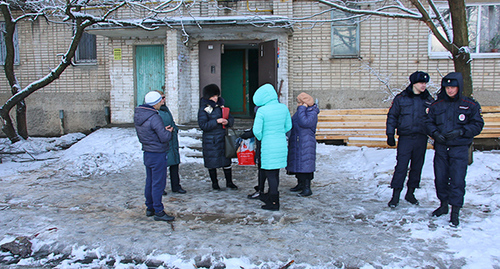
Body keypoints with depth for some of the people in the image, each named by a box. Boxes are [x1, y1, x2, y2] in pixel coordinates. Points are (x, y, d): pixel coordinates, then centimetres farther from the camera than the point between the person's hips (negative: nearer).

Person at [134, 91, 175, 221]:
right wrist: (169, 131, 0)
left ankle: (150, 208, 28)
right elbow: (164, 137, -21)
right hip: (158, 154, -9)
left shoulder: (138, 114, 5)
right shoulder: (154, 118, -23)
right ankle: (158, 212, 7)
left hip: (147, 153, 9)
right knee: (158, 183, -1)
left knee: (150, 182, 17)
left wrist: (164, 129, 6)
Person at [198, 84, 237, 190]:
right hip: (210, 140, -4)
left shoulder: (221, 106, 9)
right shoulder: (203, 109, -6)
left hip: (222, 138, 4)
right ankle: (214, 183, 22)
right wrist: (216, 121, -23)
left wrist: (227, 121, -10)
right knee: (212, 162, 5)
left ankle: (229, 182, 22)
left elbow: (231, 119, 13)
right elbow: (203, 125, -16)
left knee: (226, 161, 8)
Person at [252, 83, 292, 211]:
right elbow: (288, 126, 10)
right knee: (275, 173, 18)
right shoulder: (284, 108, 1)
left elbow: (257, 130, -13)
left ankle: (274, 203, 9)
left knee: (270, 174, 3)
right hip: (282, 144, 6)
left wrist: (260, 138, 7)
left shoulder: (262, 111, -16)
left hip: (268, 146, -6)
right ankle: (271, 196, 35)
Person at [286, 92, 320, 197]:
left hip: (306, 143, -9)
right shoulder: (299, 111, 13)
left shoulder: (312, 113, -13)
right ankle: (300, 184, 25)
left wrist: (302, 108, -21)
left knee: (305, 164, -8)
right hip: (295, 143, 9)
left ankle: (307, 188, -3)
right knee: (297, 163, 13)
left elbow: (304, 123, -30)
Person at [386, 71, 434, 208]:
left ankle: (410, 193, 23)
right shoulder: (401, 98, 1)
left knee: (417, 167, 9)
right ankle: (396, 195, 0)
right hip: (405, 138, -3)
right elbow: (392, 116, 4)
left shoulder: (429, 100, 9)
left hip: (421, 138, 3)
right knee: (401, 166, -7)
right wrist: (390, 134, -1)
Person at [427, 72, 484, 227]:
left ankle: (455, 212, 5)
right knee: (440, 178, 11)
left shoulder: (470, 106, -2)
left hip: (460, 149, -3)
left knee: (457, 180, -6)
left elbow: (478, 125, -1)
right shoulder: (437, 105, 5)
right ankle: (443, 205, 30)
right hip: (440, 148, 3)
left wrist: (460, 131, -16)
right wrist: (435, 133, -9)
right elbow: (430, 122, 11)